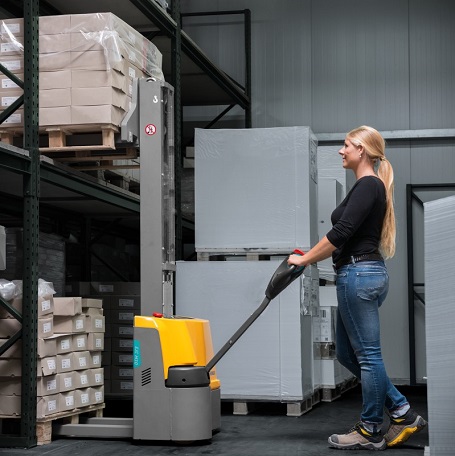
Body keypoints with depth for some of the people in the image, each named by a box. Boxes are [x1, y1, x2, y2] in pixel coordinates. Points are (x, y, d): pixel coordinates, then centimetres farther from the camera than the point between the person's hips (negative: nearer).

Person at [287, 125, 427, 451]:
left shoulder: (368, 185, -13)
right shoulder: (368, 187, 17)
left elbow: (341, 232, -21)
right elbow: (345, 239, 22)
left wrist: (304, 260, -11)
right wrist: (309, 256, 16)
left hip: (359, 276, -11)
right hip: (362, 274, 11)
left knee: (367, 354, 0)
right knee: (348, 353, 15)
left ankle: (371, 432, 10)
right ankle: (403, 414, 19)